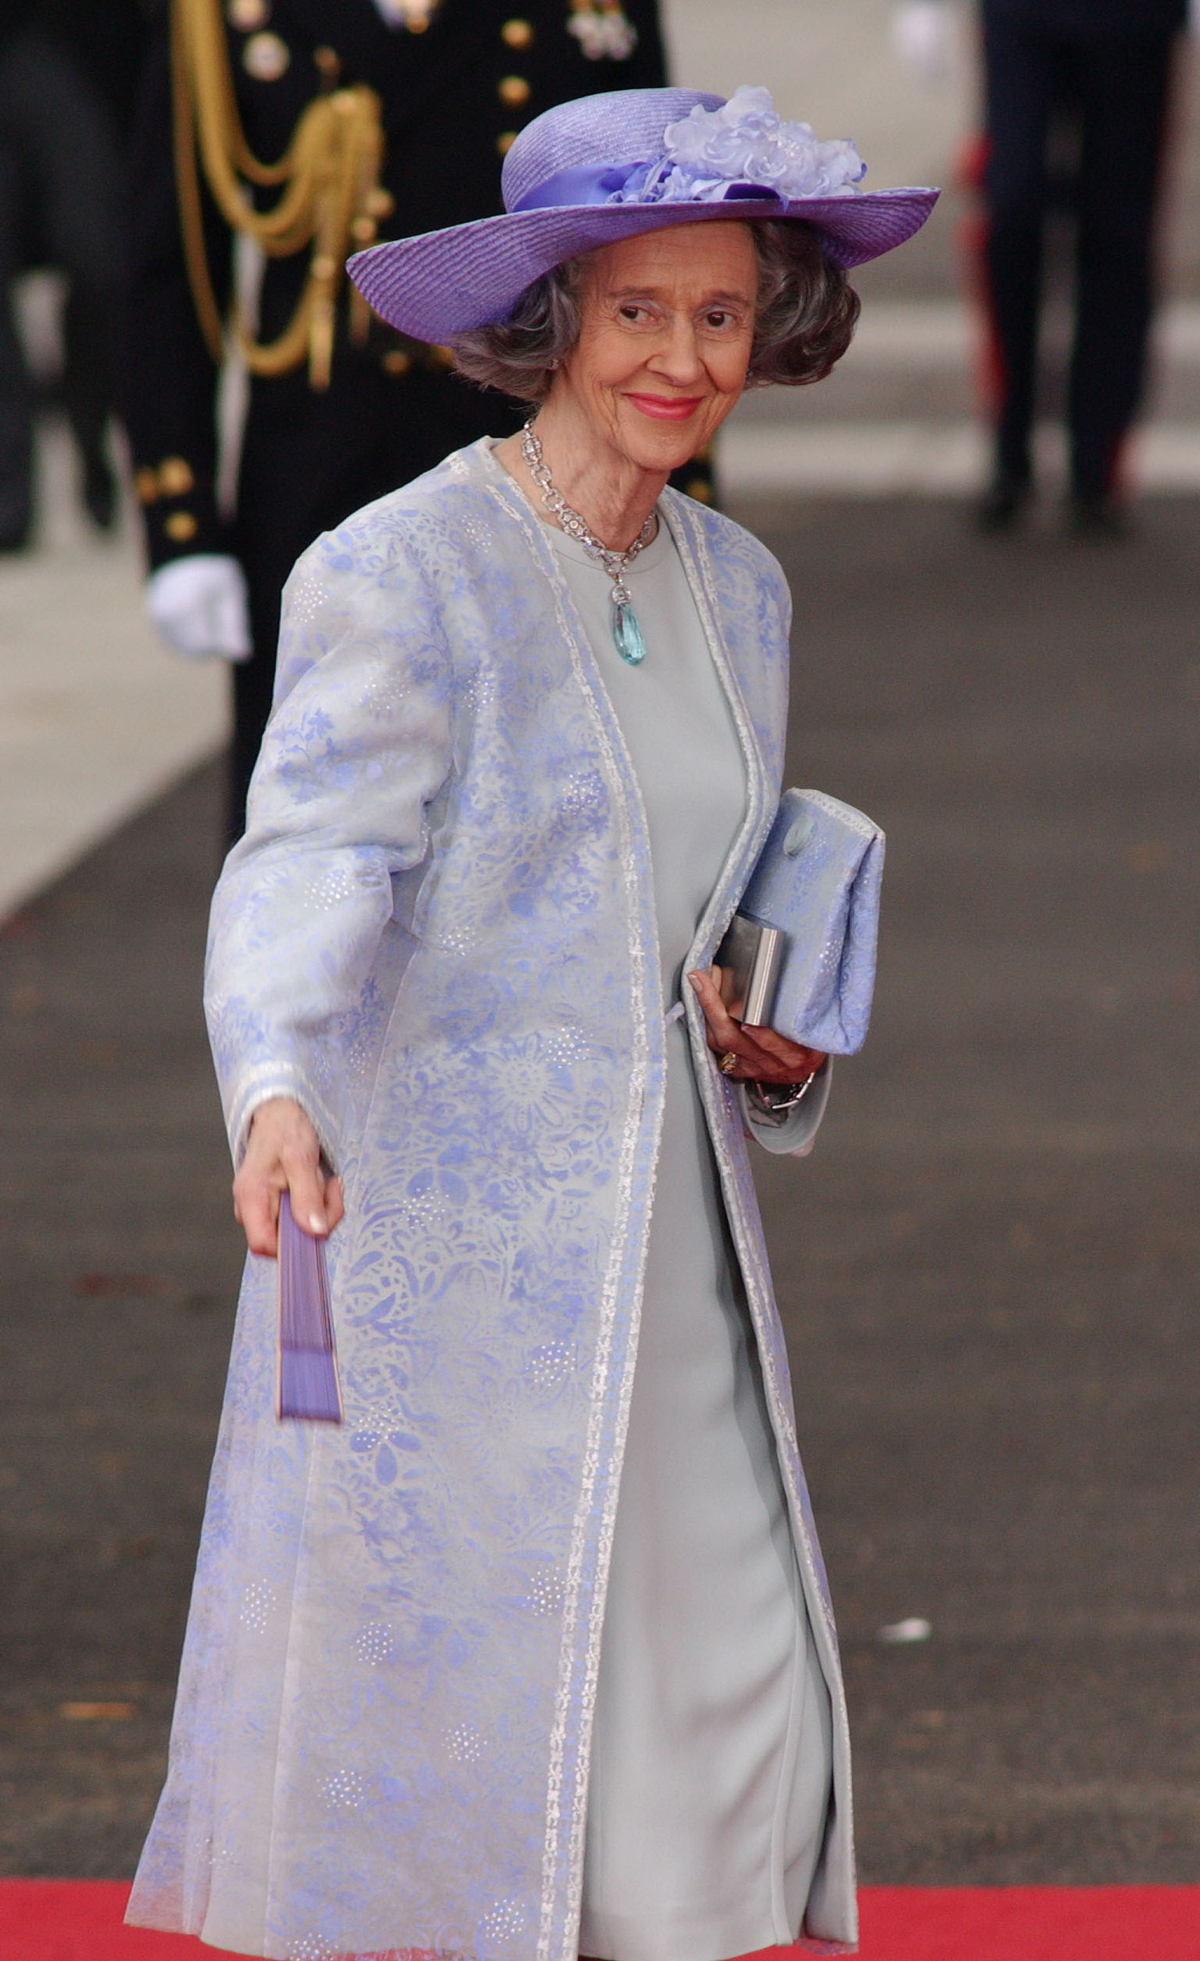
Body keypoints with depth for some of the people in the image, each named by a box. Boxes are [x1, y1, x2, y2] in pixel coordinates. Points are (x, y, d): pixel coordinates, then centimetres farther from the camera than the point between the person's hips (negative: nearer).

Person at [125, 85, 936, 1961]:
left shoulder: (741, 590, 12)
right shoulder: (398, 575, -9)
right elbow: (313, 858, -22)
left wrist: (773, 1037, 4)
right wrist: (278, 1087, -40)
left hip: (668, 1235, 6)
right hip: (446, 1239, -6)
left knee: (726, 1744, 2)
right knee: (443, 1721, -3)